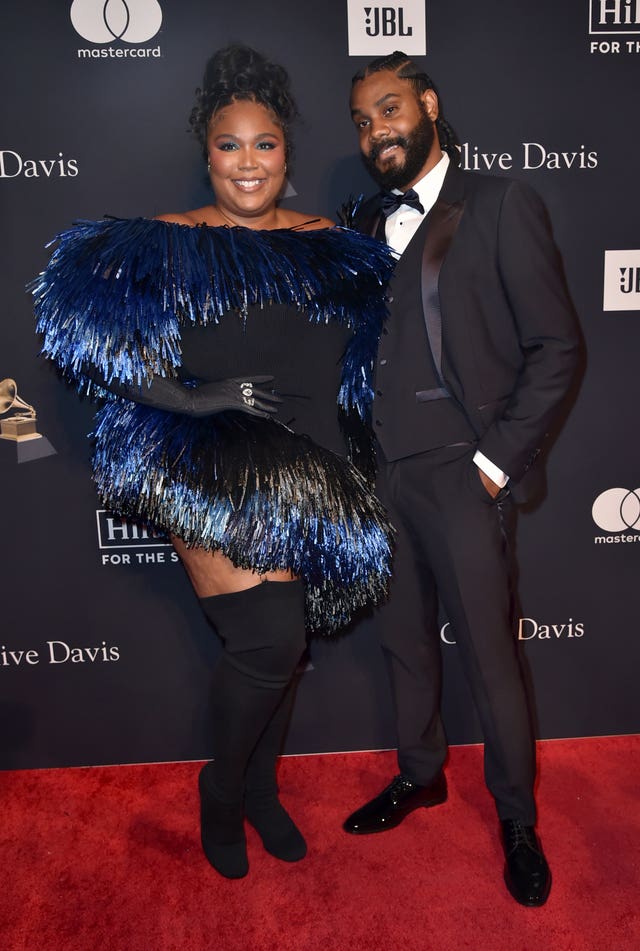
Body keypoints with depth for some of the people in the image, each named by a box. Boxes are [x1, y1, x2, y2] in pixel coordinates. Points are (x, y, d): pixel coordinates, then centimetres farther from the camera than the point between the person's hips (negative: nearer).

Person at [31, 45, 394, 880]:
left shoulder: (331, 248, 11)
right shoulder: (169, 245, 0)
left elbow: (368, 355, 16)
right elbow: (76, 322, -11)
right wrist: (189, 398, -19)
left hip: (313, 482, 4)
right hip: (216, 475, -4)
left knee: (281, 644, 14)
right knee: (270, 639, -14)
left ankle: (260, 789, 41)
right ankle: (222, 794, 19)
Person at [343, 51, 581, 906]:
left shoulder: (499, 206, -3)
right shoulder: (368, 224, 13)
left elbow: (556, 345, -6)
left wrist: (498, 459, -11)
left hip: (460, 475, -5)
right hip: (383, 475, 5)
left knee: (489, 657, 4)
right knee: (405, 642, 17)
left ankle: (517, 819, 27)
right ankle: (420, 776, 40)